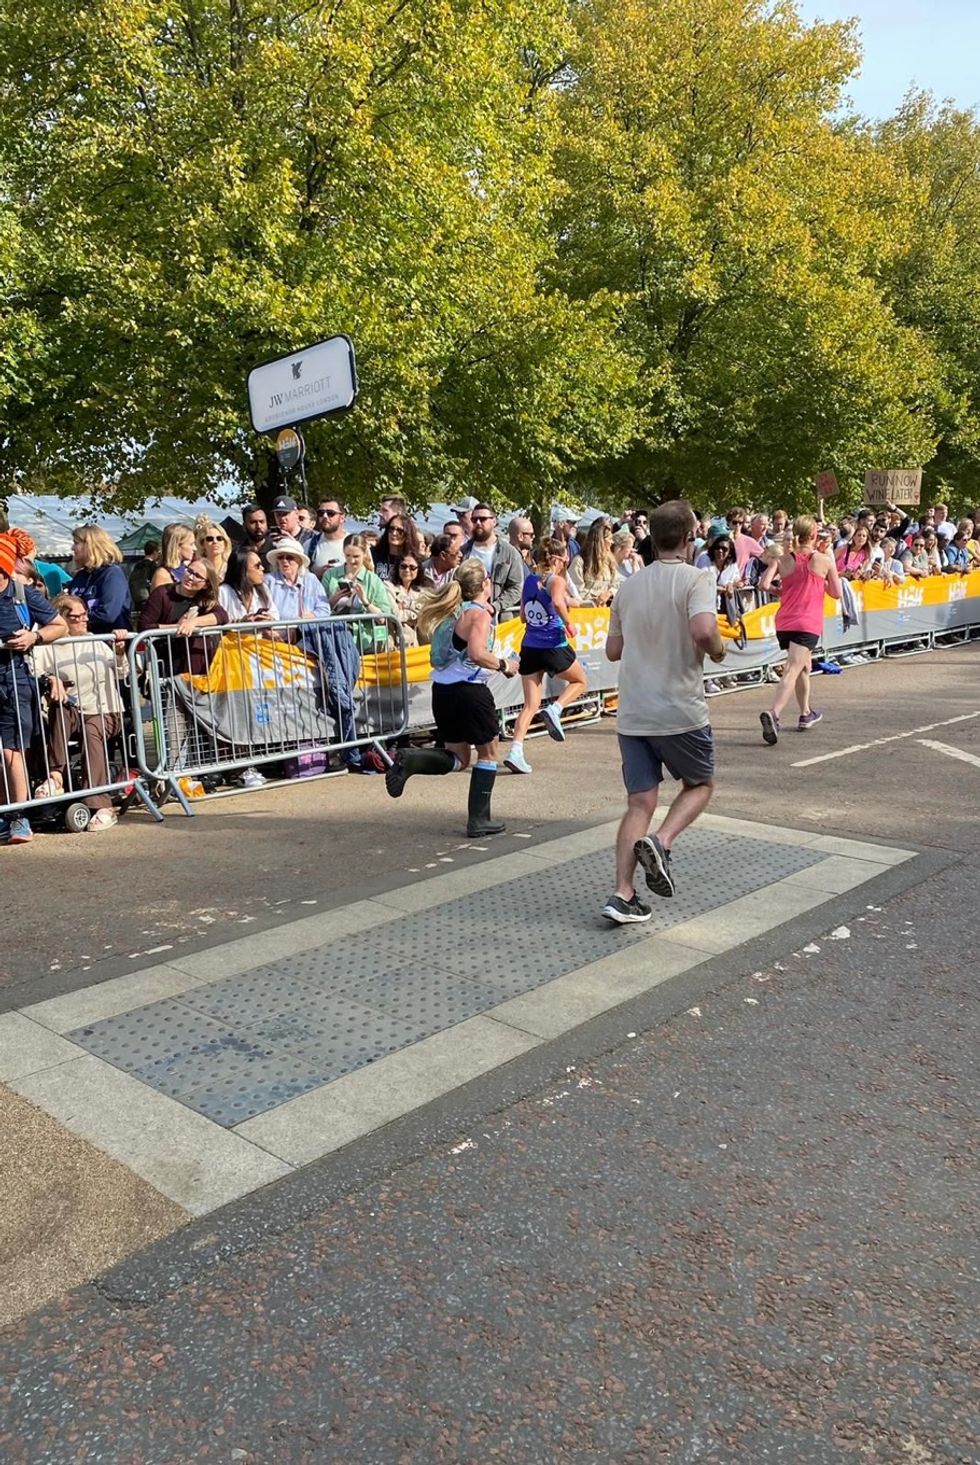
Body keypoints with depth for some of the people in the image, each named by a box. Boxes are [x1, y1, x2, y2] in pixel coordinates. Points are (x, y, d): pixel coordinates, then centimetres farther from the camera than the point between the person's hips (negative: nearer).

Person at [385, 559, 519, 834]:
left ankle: (411, 759, -9)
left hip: (442, 688, 8)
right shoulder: (479, 614, -11)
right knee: (488, 753, 10)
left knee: (458, 758, 18)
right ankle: (479, 820, 11)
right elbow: (477, 654, -25)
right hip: (469, 690, -8)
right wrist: (504, 665, -8)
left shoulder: (453, 611, 14)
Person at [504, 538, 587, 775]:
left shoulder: (529, 580, 11)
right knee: (579, 681, 21)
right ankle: (554, 710, -5)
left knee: (531, 704, 7)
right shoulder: (556, 580, -7)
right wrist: (568, 624, -15)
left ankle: (515, 751, -7)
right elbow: (558, 602, -28)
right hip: (554, 646, -6)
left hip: (529, 647, 6)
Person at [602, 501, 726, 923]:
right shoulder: (696, 578, -8)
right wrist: (718, 650, -5)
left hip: (632, 713, 5)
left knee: (639, 803, 8)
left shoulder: (630, 585, 11)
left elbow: (613, 650, 15)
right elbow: (703, 630, -26)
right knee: (699, 784, 19)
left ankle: (622, 895, 0)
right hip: (679, 711, -5)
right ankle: (660, 842, -6)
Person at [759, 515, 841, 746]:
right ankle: (773, 714, -36)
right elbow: (836, 593, 7)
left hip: (783, 622, 5)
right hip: (807, 624, -5)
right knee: (793, 670, -15)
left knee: (804, 665, 25)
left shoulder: (785, 559, 4)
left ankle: (806, 714, 36)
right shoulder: (824, 561, -1)